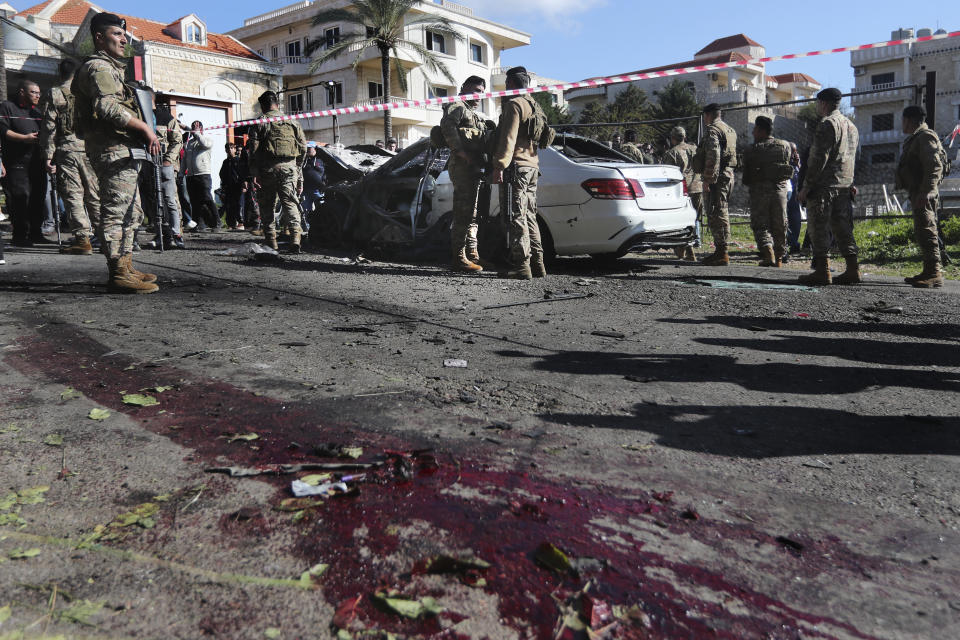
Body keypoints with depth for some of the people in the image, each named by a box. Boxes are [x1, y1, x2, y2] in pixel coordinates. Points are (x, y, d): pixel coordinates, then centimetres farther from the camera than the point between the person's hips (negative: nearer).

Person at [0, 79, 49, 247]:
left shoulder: (37, 112, 24)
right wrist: (24, 138, -18)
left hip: (37, 162, 7)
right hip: (17, 164, -7)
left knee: (38, 198, 6)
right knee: (20, 198, -11)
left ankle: (35, 233, 14)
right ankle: (20, 236, -6)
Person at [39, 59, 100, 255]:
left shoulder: (54, 94, 2)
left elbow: (49, 127, -1)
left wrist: (48, 156, 1)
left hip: (66, 150, -2)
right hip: (90, 149, 2)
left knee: (73, 195, 0)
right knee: (95, 194, 7)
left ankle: (82, 239, -4)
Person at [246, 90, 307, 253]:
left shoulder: (259, 122, 2)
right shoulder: (292, 122, 11)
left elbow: (254, 149, -5)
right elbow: (303, 147, 11)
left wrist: (254, 173, -5)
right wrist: (297, 167, 21)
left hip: (267, 169, -2)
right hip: (289, 168, 2)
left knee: (267, 206, 8)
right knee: (290, 203, 2)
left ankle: (271, 242, 8)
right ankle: (295, 238, -14)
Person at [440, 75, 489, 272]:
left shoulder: (474, 114, 30)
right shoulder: (457, 106, -1)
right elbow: (447, 126, -21)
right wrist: (460, 151, -28)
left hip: (474, 168, 10)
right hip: (462, 167, -10)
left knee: (471, 214, 13)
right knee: (463, 213, -14)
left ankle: (472, 254, 21)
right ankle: (458, 258, -14)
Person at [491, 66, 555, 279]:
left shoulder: (514, 104, -7)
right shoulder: (533, 106, 23)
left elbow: (508, 139, -17)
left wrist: (499, 166, -20)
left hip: (516, 166, -10)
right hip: (532, 166, 10)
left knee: (516, 217, -10)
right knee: (529, 216, 11)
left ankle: (521, 266, -11)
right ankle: (536, 264, 12)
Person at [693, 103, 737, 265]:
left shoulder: (712, 130, -9)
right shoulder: (730, 130, 22)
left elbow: (713, 156, -21)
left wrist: (707, 179, -22)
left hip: (716, 177, -10)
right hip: (729, 174, 10)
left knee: (716, 215, -9)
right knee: (721, 213, 15)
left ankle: (722, 253, -9)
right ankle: (720, 251, 21)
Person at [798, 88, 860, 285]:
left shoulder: (827, 124, -9)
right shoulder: (851, 125, 20)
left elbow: (819, 158, -16)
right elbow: (854, 159, 22)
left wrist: (806, 186, -15)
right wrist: (850, 184, 22)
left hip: (824, 186, -9)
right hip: (845, 186, 9)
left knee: (819, 228, -6)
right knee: (842, 228, 10)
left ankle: (822, 271, -8)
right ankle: (853, 271, 10)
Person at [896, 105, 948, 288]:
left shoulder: (925, 137, -10)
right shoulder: (915, 139, 22)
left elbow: (935, 167, -21)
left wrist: (925, 192, -27)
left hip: (924, 194, -11)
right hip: (918, 193, 11)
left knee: (925, 231, -14)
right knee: (922, 232, 12)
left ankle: (935, 274, -16)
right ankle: (929, 272, 18)